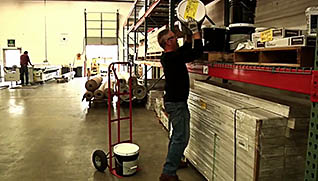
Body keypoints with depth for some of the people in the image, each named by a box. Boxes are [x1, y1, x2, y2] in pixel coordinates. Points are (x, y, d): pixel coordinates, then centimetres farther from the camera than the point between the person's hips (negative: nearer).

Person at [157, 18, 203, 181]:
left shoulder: (169, 56, 9)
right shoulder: (172, 57, -21)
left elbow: (186, 50, 24)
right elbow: (197, 52, -23)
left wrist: (189, 36, 13)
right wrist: (195, 31, -13)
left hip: (174, 100, 11)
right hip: (176, 102, -11)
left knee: (177, 135, 23)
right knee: (181, 138, -6)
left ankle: (173, 161, 38)